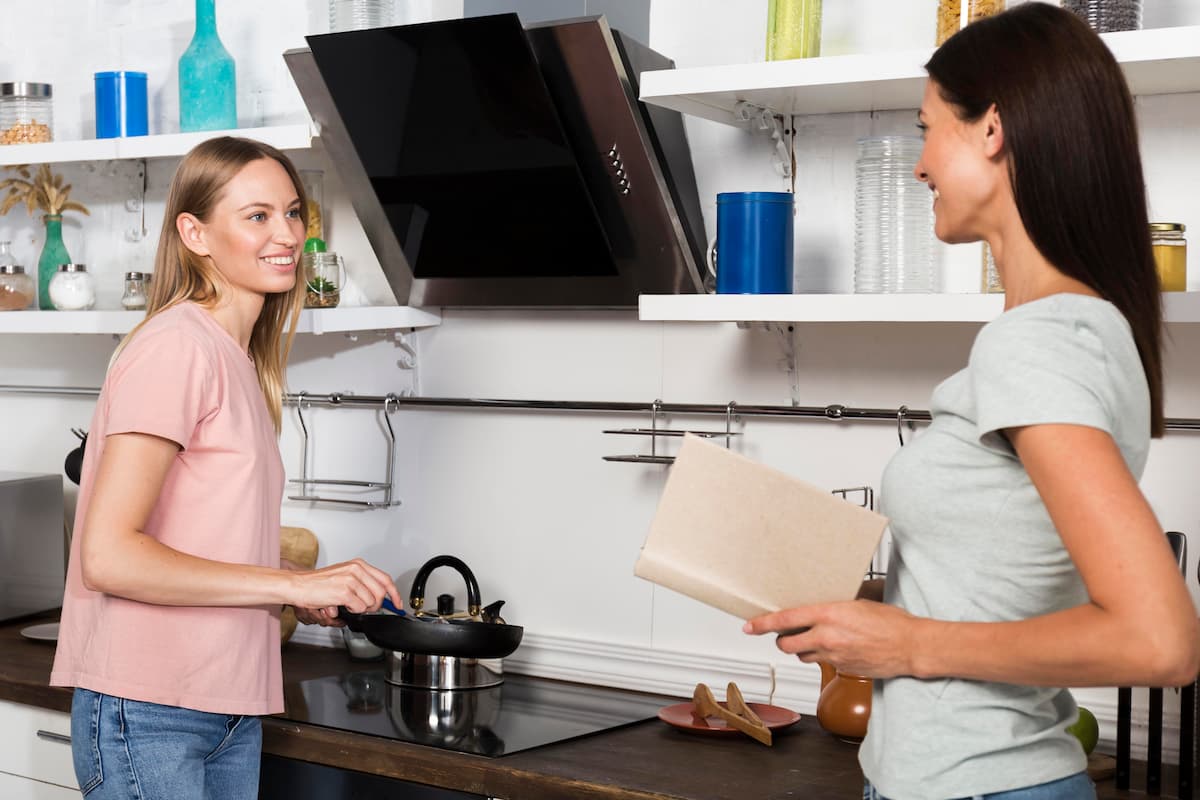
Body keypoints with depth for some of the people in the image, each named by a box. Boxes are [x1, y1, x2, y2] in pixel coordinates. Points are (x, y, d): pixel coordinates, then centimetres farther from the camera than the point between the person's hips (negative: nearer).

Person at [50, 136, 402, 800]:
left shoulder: (241, 359, 12)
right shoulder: (177, 346, -15)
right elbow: (108, 555, -21)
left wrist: (309, 597, 4)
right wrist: (291, 583, -19)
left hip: (231, 713, 8)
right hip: (149, 715, -8)